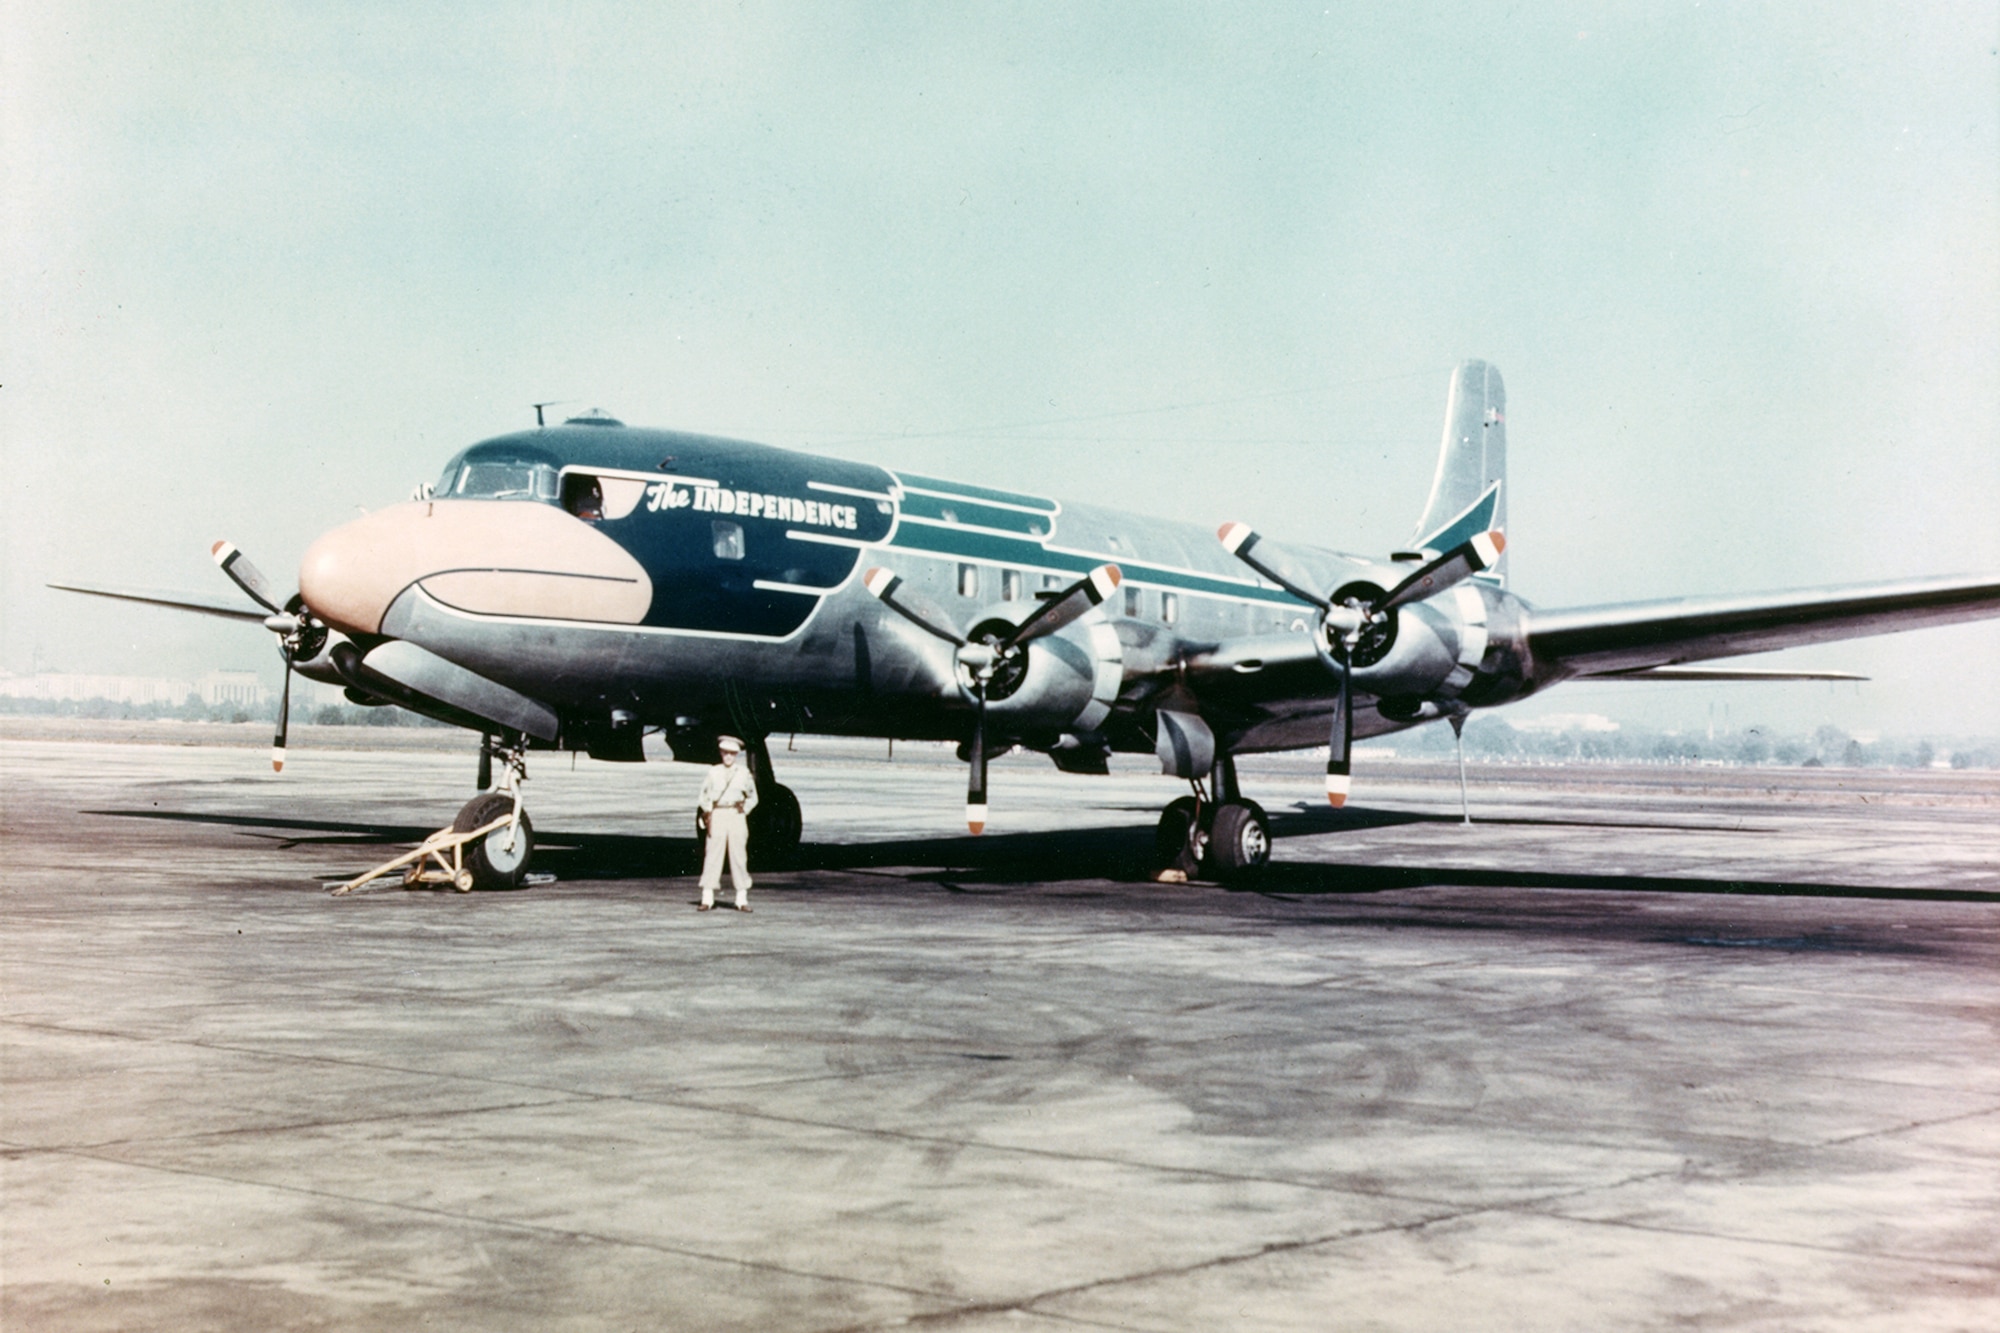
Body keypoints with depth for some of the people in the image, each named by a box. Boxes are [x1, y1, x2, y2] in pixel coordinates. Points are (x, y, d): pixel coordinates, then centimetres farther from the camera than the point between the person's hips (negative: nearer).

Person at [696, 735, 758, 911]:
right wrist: (707, 813, -2)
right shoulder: (714, 772, 8)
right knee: (713, 855, -3)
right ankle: (707, 898, 0)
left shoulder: (744, 773, 6)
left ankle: (742, 899, 4)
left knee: (738, 855, -1)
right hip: (717, 815, 0)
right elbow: (704, 795, 10)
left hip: (736, 816, 0)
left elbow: (752, 798, 13)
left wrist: (744, 810, 0)